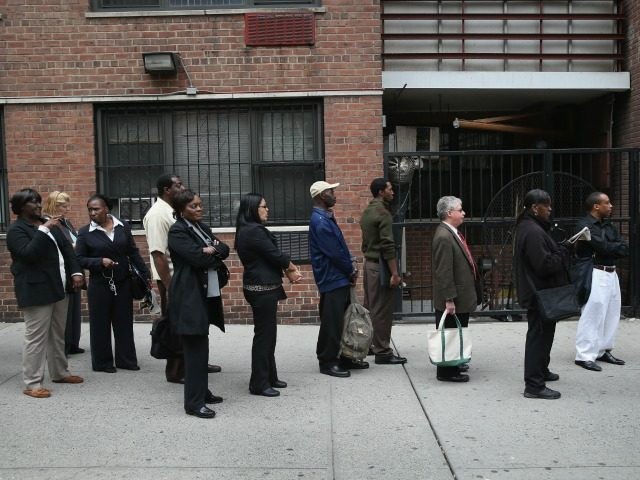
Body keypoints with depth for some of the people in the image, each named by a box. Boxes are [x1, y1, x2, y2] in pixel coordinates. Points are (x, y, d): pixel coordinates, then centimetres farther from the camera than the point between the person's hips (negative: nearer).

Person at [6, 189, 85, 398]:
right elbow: (28, 254, -24)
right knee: (36, 337, -5)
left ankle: (60, 373, 28)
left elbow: (67, 248, 13)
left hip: (58, 289, 8)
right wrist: (43, 230, -25)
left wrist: (76, 272, 0)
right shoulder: (16, 230, -9)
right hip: (36, 291, -8)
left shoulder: (48, 225, 15)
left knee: (58, 335, 16)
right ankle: (32, 383, 1)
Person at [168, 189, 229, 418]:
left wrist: (212, 250, -12)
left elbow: (224, 250, 7)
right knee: (196, 348, -7)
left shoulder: (201, 226, 15)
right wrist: (214, 253, -4)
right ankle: (194, 402, -1)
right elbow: (198, 257, -21)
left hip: (206, 294, 8)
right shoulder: (177, 231, -9)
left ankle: (202, 391, 25)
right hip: (189, 296, -8)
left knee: (201, 346, 14)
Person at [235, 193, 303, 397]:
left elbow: (271, 255, 13)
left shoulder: (250, 230, 14)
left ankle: (269, 377, 25)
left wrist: (289, 270, 0)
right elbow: (275, 254, -15)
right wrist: (292, 268, 2)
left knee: (268, 333, 15)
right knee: (264, 334, -3)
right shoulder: (253, 231, -18)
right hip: (262, 289, -10)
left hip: (264, 288, 10)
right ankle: (259, 383, 6)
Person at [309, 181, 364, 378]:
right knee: (332, 322, -2)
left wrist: (351, 263, 1)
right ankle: (327, 362, 9)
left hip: (341, 278, 10)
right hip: (332, 279, -10)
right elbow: (334, 252, -20)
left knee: (344, 320, 16)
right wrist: (351, 271, -8)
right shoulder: (320, 221, -18)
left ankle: (346, 358, 26)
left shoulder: (327, 217, 13)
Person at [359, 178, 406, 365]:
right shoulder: (382, 213, -15)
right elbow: (388, 245, -20)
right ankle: (382, 352, 0)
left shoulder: (367, 212, 13)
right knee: (382, 310, -4)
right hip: (380, 266, -9)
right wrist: (394, 273, -20)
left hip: (369, 263, 9)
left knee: (370, 307, 15)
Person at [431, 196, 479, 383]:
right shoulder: (443, 237, -22)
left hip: (462, 297, 10)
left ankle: (454, 364, 35)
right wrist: (449, 299, -23)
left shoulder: (453, 233, 11)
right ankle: (447, 372, 11)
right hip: (453, 300, -10)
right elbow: (443, 272, -23)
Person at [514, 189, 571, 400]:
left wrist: (561, 251, 4)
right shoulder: (533, 231, -23)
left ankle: (541, 371, 40)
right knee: (539, 335, -5)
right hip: (539, 293, -11)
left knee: (541, 334, 24)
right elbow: (544, 264, -27)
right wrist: (564, 254, -12)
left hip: (537, 292, 11)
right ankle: (534, 385, 0)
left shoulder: (528, 226, 12)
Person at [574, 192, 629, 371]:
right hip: (595, 274, -9)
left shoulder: (608, 225, 15)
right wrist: (617, 247, -3)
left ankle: (603, 350, 24)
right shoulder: (585, 225, -10)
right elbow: (604, 246, -20)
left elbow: (624, 249, 7)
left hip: (611, 273, 9)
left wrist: (610, 249, -11)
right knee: (593, 314, -9)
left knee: (611, 314, 13)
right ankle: (584, 356, -4)